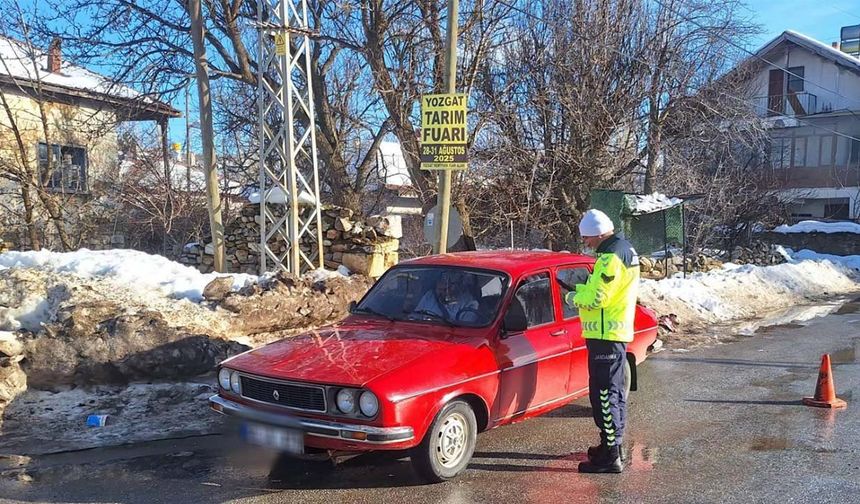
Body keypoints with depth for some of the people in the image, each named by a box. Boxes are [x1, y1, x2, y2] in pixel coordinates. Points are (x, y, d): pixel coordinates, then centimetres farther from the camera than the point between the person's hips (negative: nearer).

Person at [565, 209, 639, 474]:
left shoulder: (611, 256, -20)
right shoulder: (625, 249, 14)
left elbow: (596, 298, -22)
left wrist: (572, 297, -6)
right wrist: (580, 288, 7)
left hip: (605, 335, -11)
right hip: (618, 331, 11)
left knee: (604, 394, -7)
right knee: (614, 391, 18)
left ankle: (610, 457, -4)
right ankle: (613, 444, 30)